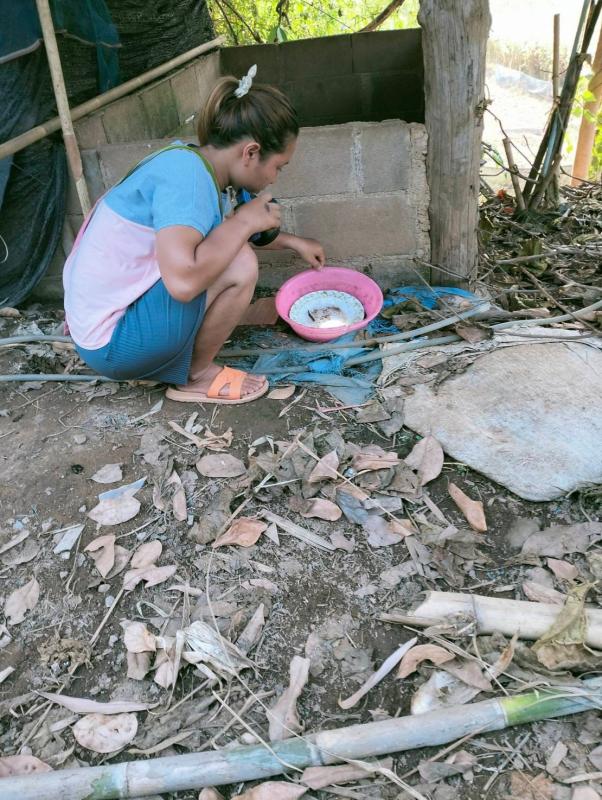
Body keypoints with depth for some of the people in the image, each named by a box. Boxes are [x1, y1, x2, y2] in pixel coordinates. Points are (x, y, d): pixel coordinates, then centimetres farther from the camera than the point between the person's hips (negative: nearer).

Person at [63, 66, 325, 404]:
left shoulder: (191, 161, 6)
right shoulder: (186, 174, -23)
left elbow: (227, 232, 26)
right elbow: (183, 281, -37)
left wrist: (292, 240, 30)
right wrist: (245, 221, -22)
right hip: (112, 342, -9)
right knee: (240, 266, -21)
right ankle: (197, 376, 1)